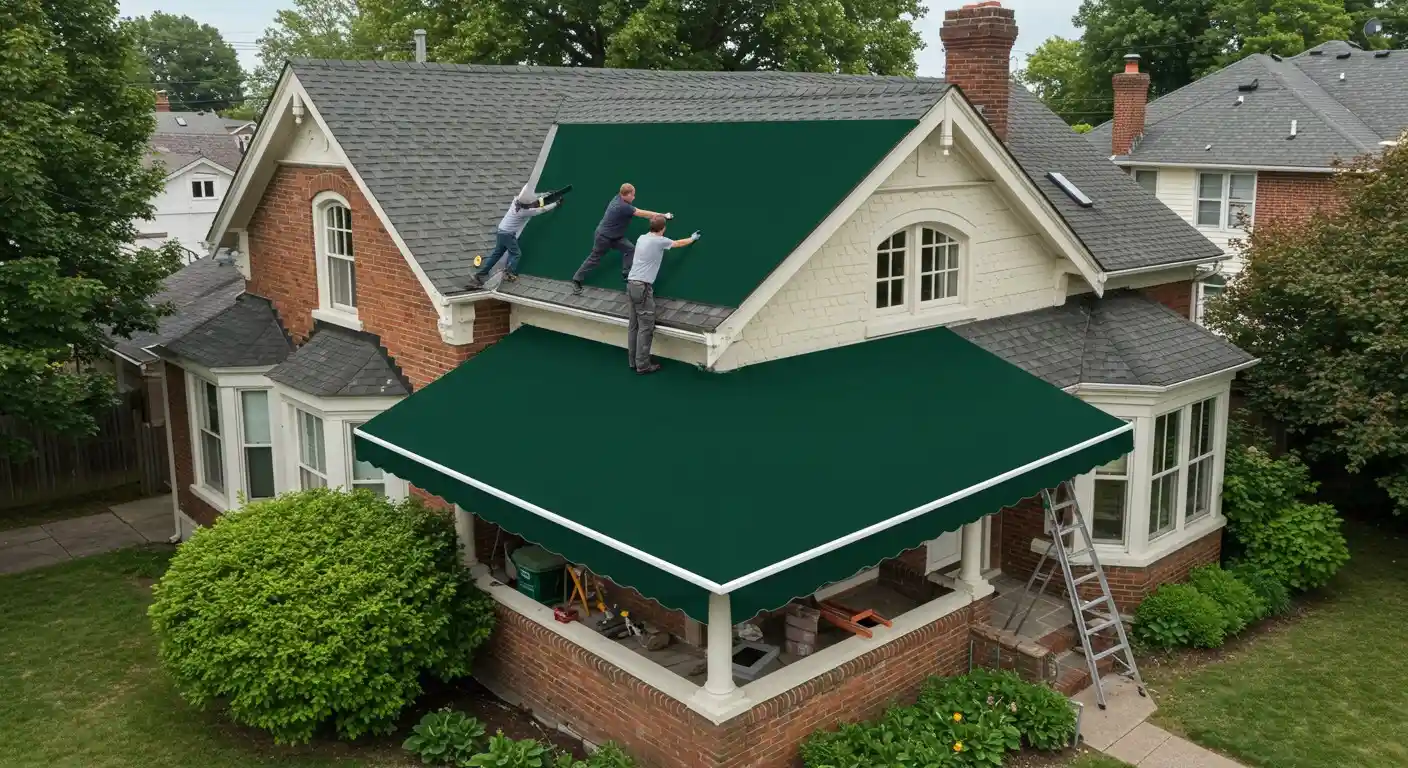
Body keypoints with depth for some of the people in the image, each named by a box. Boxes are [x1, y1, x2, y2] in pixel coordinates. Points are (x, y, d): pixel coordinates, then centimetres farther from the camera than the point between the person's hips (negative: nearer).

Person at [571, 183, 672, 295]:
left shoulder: (618, 198, -6)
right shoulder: (623, 206, -32)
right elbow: (643, 213, -30)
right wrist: (663, 215, -24)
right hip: (603, 237, -9)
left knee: (630, 248, -3)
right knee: (594, 259, 3)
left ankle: (626, 274, 2)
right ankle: (576, 280, 14)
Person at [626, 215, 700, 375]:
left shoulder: (642, 238, 13)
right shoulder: (660, 241, -6)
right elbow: (679, 243, 13)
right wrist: (692, 238, 33)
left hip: (631, 284, 8)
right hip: (642, 286, -8)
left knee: (634, 325, 11)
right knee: (645, 327, -5)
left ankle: (634, 361, 16)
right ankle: (643, 365, -4)